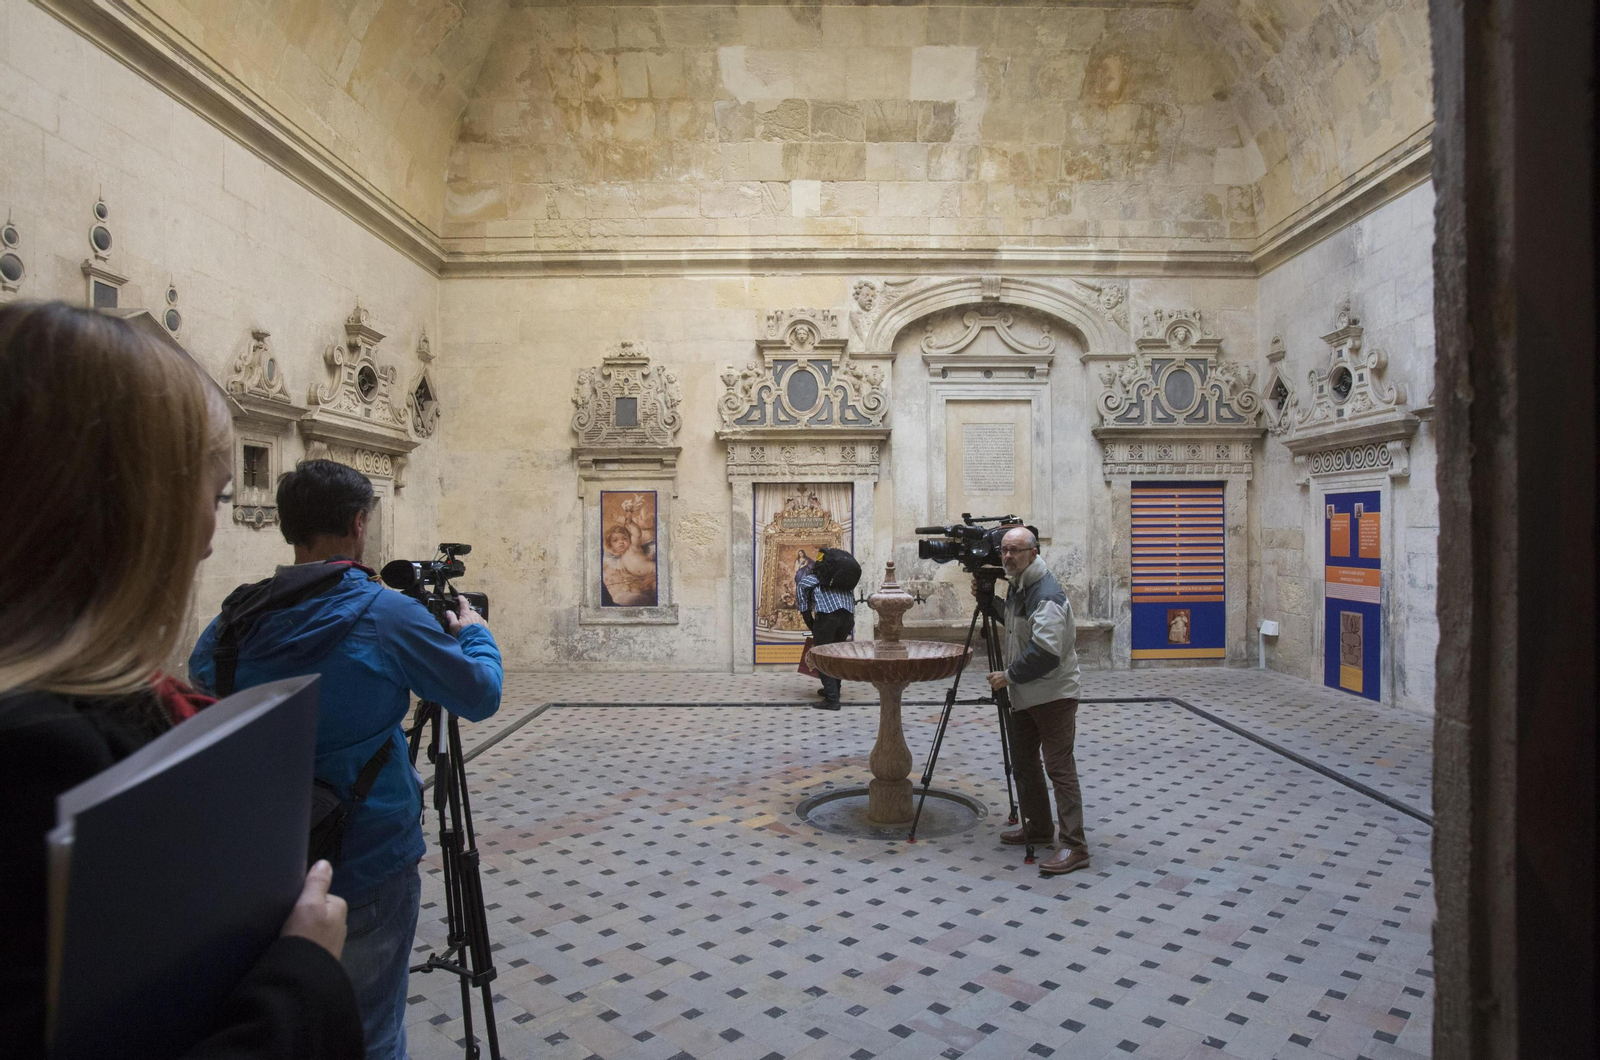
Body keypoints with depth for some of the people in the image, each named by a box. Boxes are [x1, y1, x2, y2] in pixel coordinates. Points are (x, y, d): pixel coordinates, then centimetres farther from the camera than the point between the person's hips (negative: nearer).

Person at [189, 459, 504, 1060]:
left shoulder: (237, 617, -4)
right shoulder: (387, 615, -18)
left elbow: (198, 679, 18)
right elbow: (481, 696, -9)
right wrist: (474, 633, 10)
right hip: (368, 866, -5)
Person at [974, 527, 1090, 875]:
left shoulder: (1047, 594, -21)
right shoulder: (1018, 586, 10)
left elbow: (1046, 652, -28)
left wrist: (1009, 676, -19)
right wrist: (987, 601, 12)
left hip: (1053, 695, -10)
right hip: (1024, 694, 10)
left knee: (1059, 767, -9)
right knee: (1023, 761, 17)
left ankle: (1074, 846, -4)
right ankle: (1038, 828, 31)